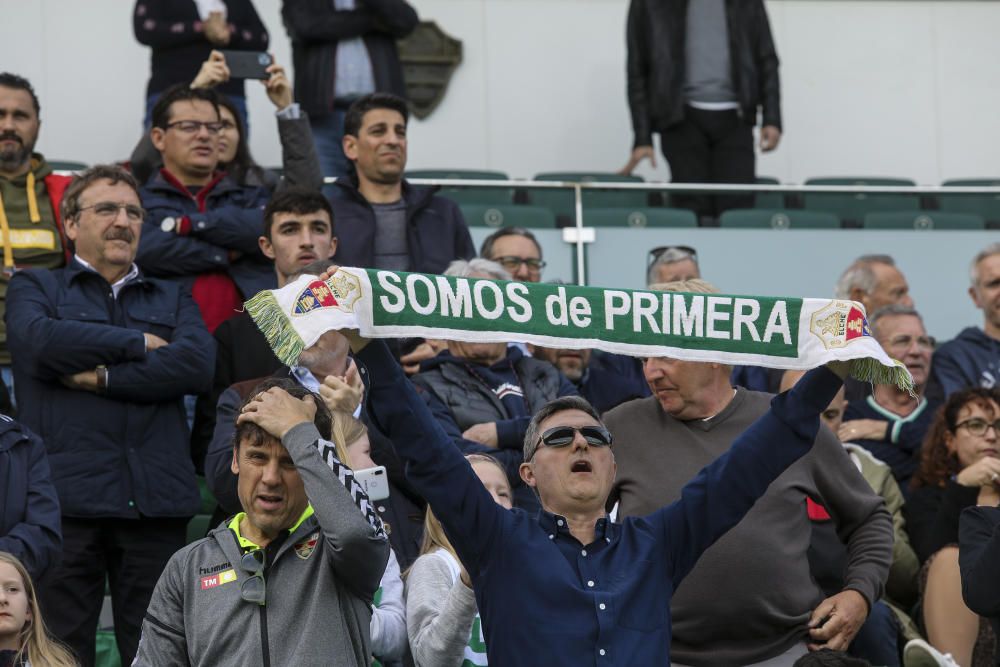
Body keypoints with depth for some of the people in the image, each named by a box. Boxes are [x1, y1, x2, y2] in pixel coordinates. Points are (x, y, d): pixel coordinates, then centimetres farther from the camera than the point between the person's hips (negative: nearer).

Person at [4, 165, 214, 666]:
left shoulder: (173, 299, 22)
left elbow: (197, 363, 0)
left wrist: (103, 377, -6)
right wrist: (139, 343, -1)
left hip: (155, 499, 2)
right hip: (65, 494, -2)